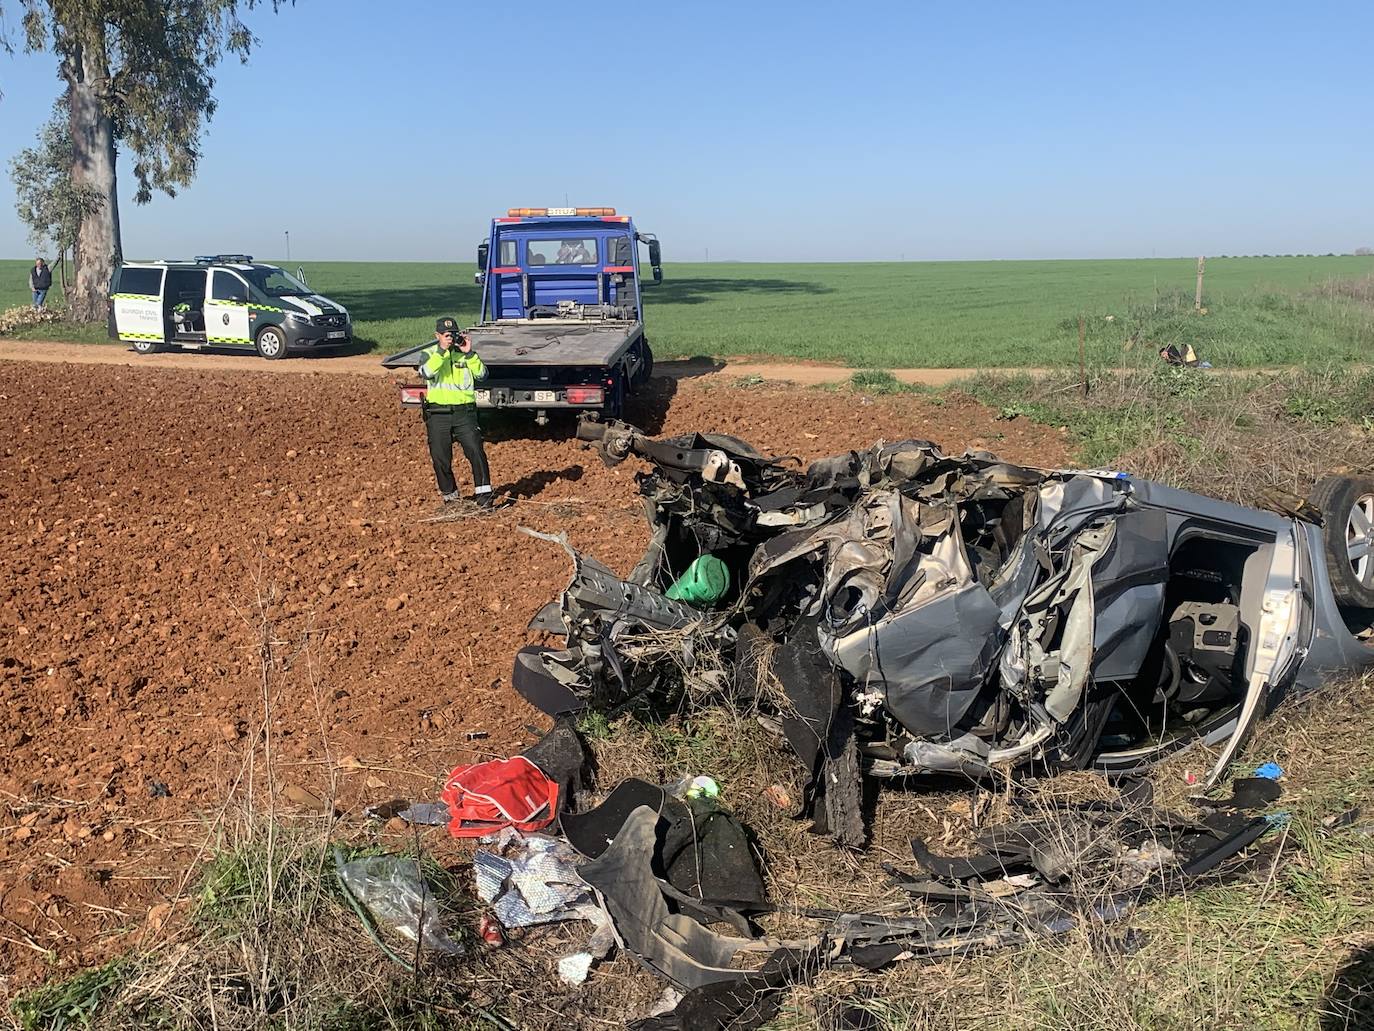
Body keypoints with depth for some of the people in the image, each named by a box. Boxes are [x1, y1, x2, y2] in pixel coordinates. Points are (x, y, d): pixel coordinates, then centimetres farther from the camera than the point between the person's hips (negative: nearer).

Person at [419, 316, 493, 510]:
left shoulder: (465, 354, 9)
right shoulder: (429, 354, 6)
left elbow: (482, 374, -5)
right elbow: (427, 372, -16)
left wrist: (469, 353, -13)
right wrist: (442, 350, -18)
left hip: (464, 412, 0)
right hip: (438, 414, 0)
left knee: (476, 451, -13)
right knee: (440, 458, 4)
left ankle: (483, 494, -8)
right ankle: (450, 495, 22)